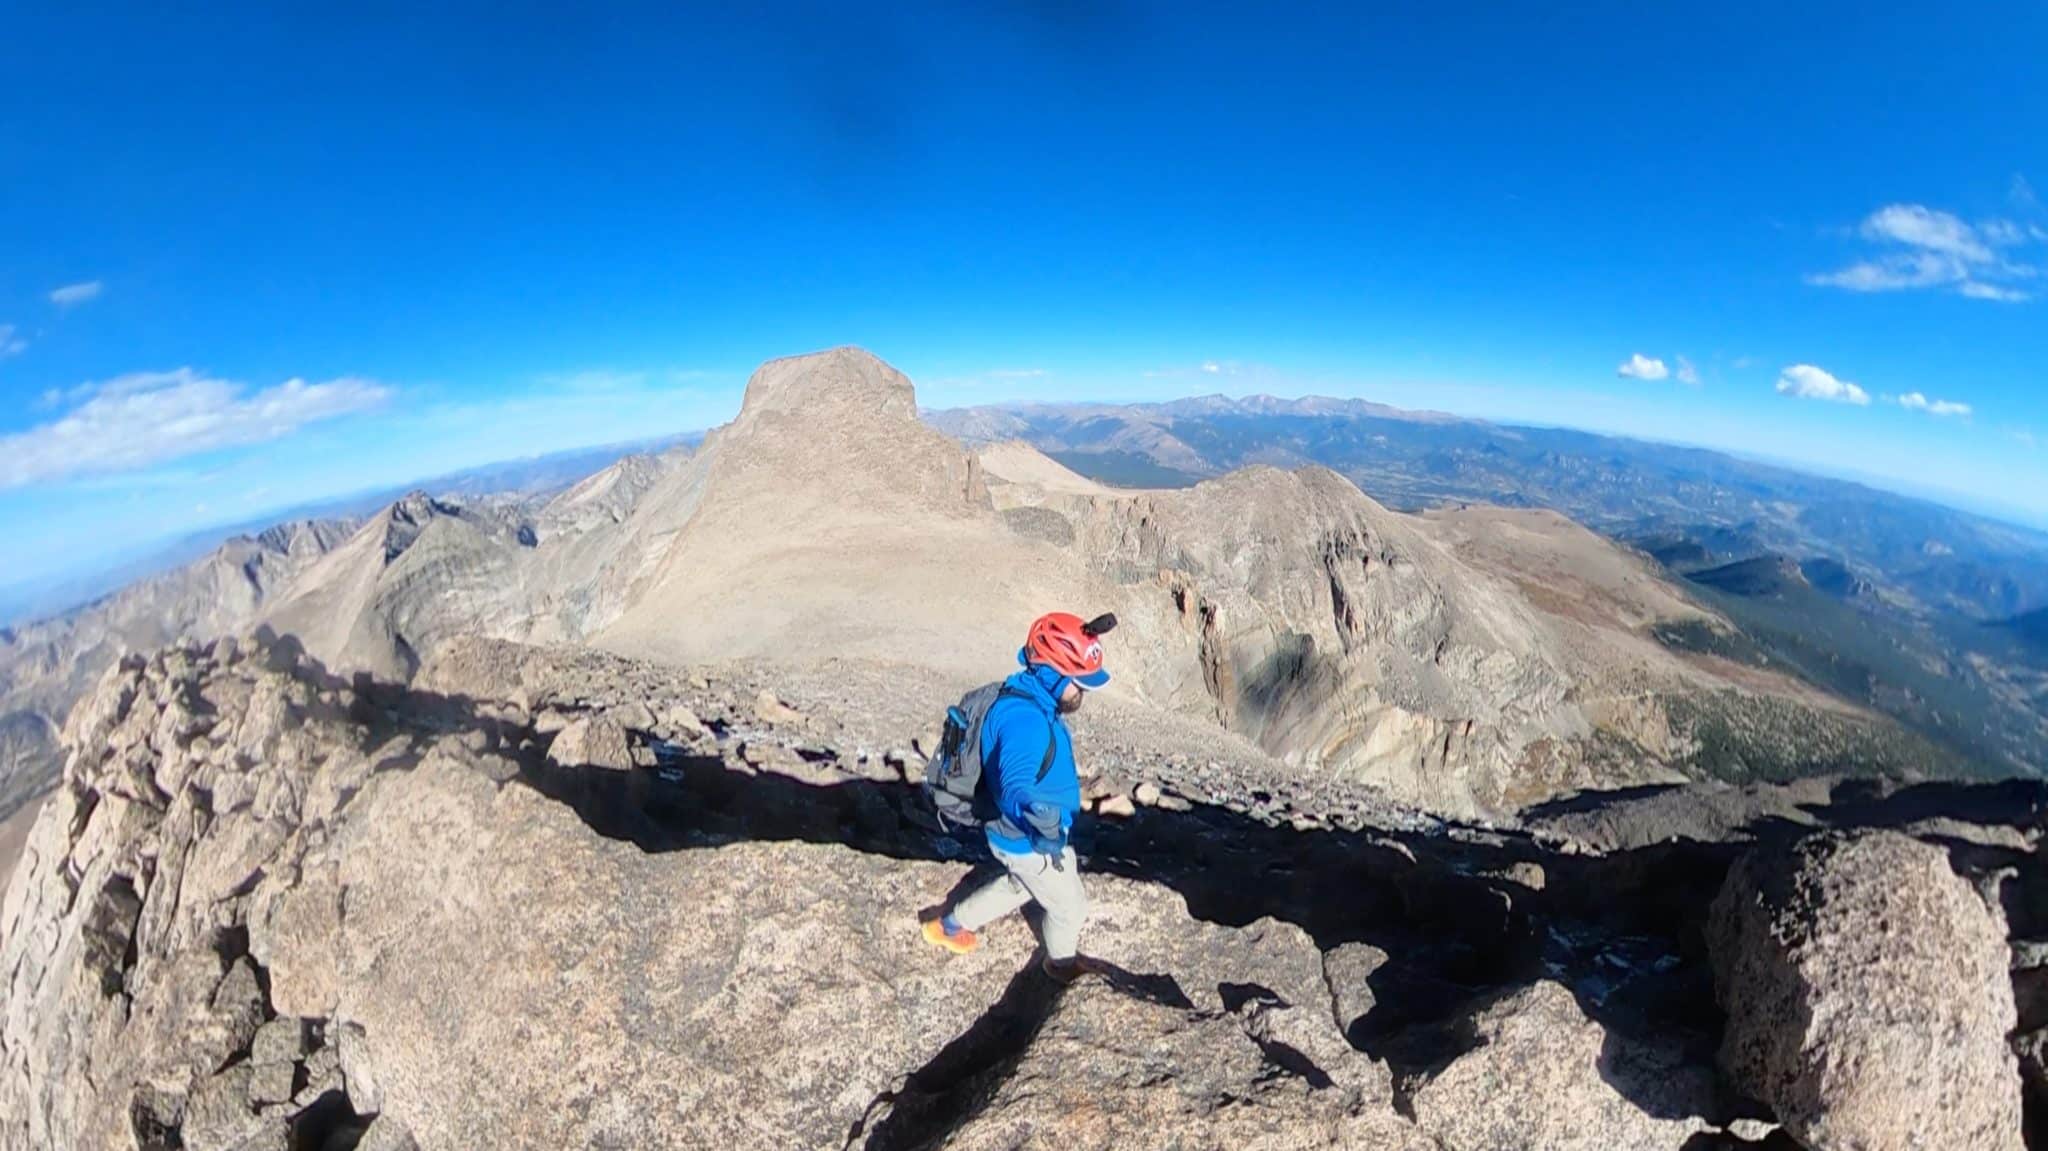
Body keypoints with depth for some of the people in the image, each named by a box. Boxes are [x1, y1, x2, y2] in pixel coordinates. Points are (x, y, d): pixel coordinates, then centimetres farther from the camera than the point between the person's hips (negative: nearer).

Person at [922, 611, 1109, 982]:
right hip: (1028, 840, -9)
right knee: (1070, 907, 17)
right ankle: (1062, 963, 48)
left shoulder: (1034, 702, -6)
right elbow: (1016, 788, -50)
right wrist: (1049, 828, -66)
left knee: (1020, 885, 34)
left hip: (1023, 834, 9)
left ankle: (950, 926, 50)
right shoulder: (1025, 719, -37)